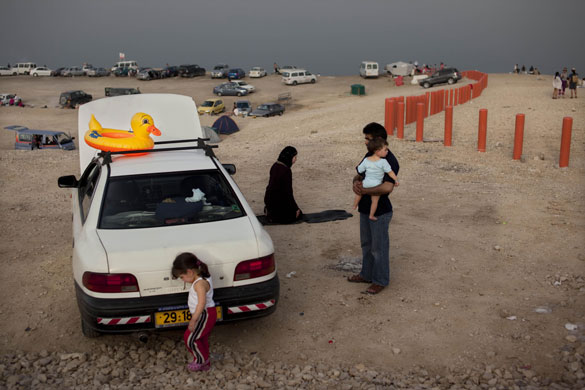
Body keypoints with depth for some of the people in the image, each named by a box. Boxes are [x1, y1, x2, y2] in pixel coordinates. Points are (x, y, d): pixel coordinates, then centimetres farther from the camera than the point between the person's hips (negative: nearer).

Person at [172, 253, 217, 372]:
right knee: (202, 339, 18)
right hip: (205, 315, 10)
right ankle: (205, 363, 28)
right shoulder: (202, 279, 7)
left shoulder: (200, 283, -24)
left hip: (204, 315, -10)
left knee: (190, 338, 0)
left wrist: (193, 320, -29)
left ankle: (200, 360, 15)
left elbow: (202, 303, -33)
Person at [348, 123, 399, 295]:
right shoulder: (369, 156, 7)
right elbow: (359, 174, 12)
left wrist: (364, 190, -25)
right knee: (366, 244, 21)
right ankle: (366, 274, 37)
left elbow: (387, 187, -32)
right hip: (365, 208, 9)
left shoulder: (389, 161, -21)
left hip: (380, 211, -9)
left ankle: (380, 281, 19)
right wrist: (356, 182, -11)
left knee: (379, 247, 4)